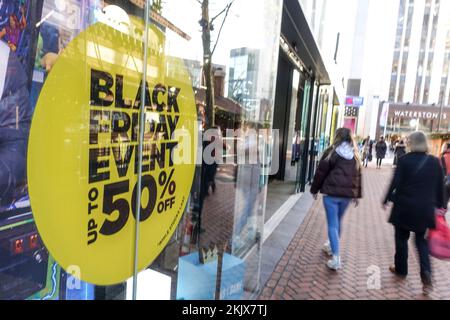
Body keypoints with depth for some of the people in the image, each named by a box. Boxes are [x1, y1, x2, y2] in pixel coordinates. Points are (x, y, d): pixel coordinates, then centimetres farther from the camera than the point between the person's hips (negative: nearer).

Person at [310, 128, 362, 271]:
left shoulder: (332, 152, -6)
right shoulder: (355, 155, 9)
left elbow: (321, 172, -5)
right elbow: (358, 176, 12)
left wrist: (315, 189, 6)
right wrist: (357, 194, 20)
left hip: (331, 192, -5)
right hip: (347, 194, 5)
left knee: (332, 224, -1)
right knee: (338, 221, 22)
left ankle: (336, 258, -5)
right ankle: (332, 246, 40)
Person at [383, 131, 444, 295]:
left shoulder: (404, 160, -11)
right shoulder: (435, 161, 0)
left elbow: (395, 183, -11)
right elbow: (440, 186, 6)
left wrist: (386, 200, 1)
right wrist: (439, 205, 17)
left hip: (405, 207, -3)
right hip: (425, 208, 3)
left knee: (401, 238, 13)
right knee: (421, 239, 17)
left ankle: (401, 269, 26)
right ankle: (426, 272, 0)